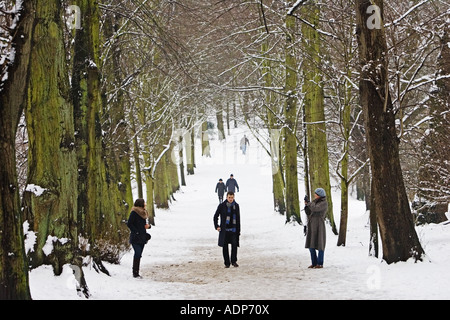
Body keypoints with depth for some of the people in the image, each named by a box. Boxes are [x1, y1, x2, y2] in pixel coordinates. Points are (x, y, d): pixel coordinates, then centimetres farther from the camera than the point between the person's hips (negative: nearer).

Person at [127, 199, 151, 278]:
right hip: (135, 238, -8)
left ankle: (136, 272, 11)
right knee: (138, 253, -15)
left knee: (138, 254, 7)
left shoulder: (143, 213, 15)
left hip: (142, 237, 8)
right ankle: (135, 273, -11)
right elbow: (129, 224, -11)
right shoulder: (134, 212, -9)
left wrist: (148, 226, 2)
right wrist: (136, 232, -14)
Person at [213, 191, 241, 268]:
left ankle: (234, 261, 3)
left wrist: (238, 230, 11)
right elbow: (215, 216, 8)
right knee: (225, 246, 2)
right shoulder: (222, 206, -1)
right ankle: (227, 263, 11)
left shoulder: (236, 206, 7)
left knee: (234, 245, -10)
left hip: (233, 230, 1)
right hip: (224, 230, -1)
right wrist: (216, 226, -2)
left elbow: (238, 219, 13)